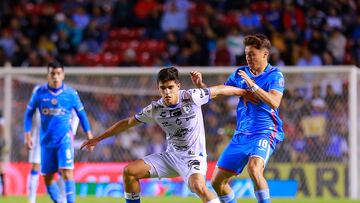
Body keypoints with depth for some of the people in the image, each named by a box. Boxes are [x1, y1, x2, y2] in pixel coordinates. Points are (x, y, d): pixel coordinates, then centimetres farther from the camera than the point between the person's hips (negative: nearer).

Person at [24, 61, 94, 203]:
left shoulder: (71, 93, -4)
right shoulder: (39, 93, -2)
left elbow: (81, 114, 8)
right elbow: (29, 113, 8)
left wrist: (89, 134, 7)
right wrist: (28, 134, 2)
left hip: (64, 138, -3)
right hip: (46, 140, 3)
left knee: (67, 172, -18)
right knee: (47, 177, 6)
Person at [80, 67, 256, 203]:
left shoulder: (191, 97, -15)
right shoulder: (155, 109, -4)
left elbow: (218, 90, -2)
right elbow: (128, 123, 8)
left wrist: (244, 92, 8)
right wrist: (98, 139, 11)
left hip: (194, 156, -5)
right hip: (171, 155, 5)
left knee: (198, 186, -36)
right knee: (129, 172, -4)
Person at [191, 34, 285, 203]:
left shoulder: (275, 75, -5)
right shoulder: (240, 73, 11)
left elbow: (274, 102, -21)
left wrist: (252, 85, -25)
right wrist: (201, 85, -2)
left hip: (265, 133, -7)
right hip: (241, 135, 7)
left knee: (254, 168, -35)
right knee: (217, 181, 4)